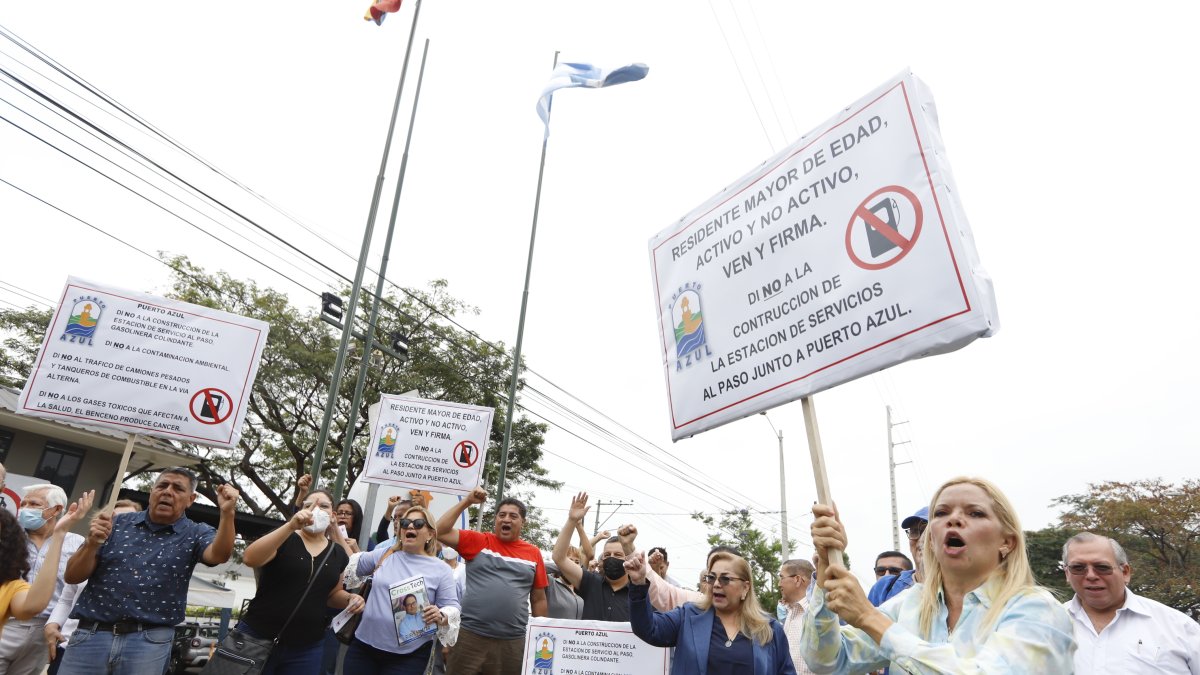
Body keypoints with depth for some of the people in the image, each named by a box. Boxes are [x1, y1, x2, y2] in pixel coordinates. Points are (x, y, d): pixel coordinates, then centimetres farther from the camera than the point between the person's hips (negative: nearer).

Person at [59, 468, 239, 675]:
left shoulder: (194, 534, 2)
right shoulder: (118, 524, 7)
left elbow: (218, 554, -21)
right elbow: (72, 577, 7)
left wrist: (227, 512, -38)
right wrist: (92, 543, -12)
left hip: (149, 642, -2)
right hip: (91, 635, 2)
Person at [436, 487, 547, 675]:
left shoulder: (534, 553, 6)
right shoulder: (477, 541, 3)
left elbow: (538, 599, 12)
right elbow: (441, 532, -7)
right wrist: (466, 502, -8)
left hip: (513, 641, 2)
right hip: (471, 635, -1)